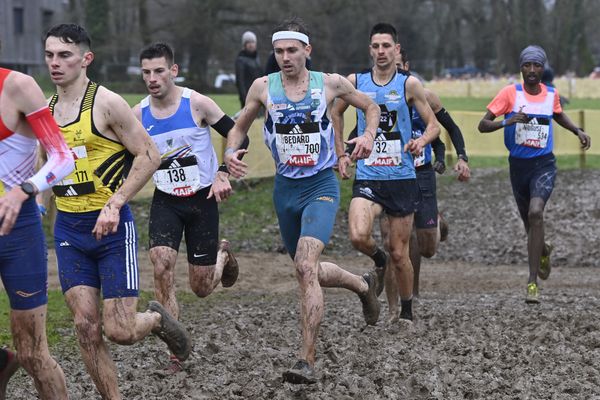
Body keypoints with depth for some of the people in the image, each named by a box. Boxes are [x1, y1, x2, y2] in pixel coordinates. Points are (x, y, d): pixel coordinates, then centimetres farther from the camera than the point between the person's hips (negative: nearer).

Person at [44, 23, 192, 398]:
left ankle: (157, 319, 27)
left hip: (112, 226, -5)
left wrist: (114, 204, -18)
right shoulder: (47, 109, 9)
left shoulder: (107, 103, -11)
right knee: (87, 328, -2)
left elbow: (149, 156, -11)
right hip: (68, 228, 5)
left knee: (119, 331, -6)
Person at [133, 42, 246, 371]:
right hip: (165, 202, 2)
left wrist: (223, 174, -15)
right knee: (161, 266, -24)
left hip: (203, 199, -2)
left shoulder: (196, 104, -12)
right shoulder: (138, 115, -4)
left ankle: (222, 254, 43)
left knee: (202, 288, 5)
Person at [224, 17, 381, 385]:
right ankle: (364, 285, 47)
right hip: (286, 188, 4)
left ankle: (308, 360, -21)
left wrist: (369, 136, -7)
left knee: (306, 266, -23)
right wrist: (231, 152, -8)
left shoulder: (330, 83, -5)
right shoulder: (264, 87, -1)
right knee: (309, 272, 15)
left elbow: (371, 107, 12)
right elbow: (240, 126, 13)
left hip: (321, 187, -4)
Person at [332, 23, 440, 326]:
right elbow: (336, 113, 21)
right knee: (358, 236, -24)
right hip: (367, 178, 1)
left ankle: (407, 313, 25)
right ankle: (378, 259, 11)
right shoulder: (355, 82, 3)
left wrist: (422, 141, -21)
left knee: (399, 253, 5)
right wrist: (341, 154, 15)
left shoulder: (409, 84, -2)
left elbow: (433, 125, 1)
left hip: (402, 178, -1)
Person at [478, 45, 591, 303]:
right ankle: (543, 251, 53)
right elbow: (482, 125, -11)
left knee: (535, 213, -24)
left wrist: (577, 131, 10)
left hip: (544, 164, -1)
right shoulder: (511, 93, -7)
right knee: (529, 220, 15)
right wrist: (507, 122, -29)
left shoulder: (551, 94, 1)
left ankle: (532, 281, -23)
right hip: (518, 164, 1)